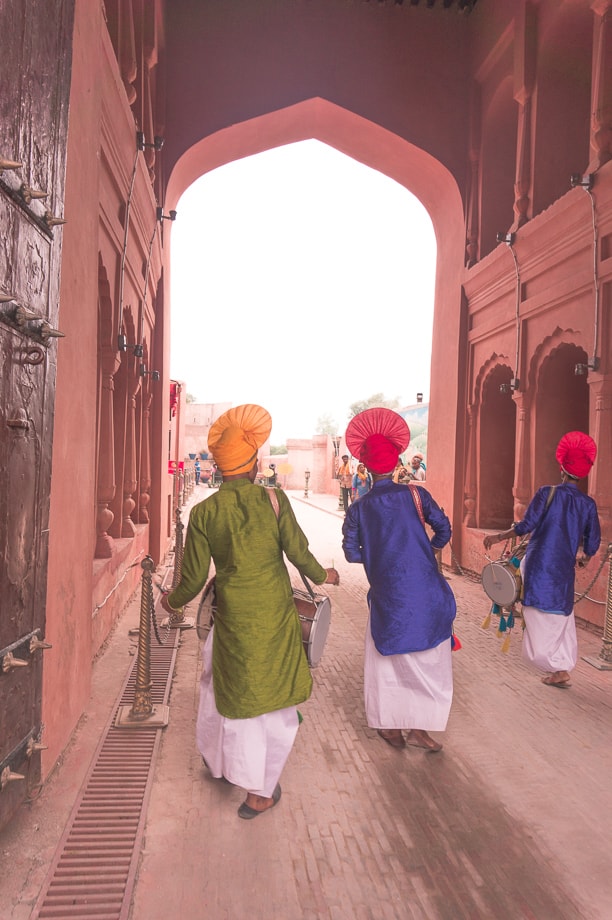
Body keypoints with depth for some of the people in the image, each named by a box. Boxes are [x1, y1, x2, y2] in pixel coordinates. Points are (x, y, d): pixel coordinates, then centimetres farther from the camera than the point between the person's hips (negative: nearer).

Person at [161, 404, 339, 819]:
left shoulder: (202, 513, -7)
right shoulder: (273, 498, -10)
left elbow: (194, 579, -2)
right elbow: (298, 552, -6)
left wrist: (174, 601, 19)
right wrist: (322, 575, 14)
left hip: (233, 616, 1)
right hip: (276, 612, -1)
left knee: (235, 690, 24)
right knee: (272, 698, 15)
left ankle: (221, 761, 45)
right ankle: (262, 790, 28)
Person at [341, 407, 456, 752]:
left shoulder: (359, 508, -1)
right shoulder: (415, 494, -4)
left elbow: (352, 553, 0)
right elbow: (444, 528, -4)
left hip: (388, 596, 1)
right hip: (426, 592, -1)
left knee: (386, 658, 17)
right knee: (430, 660, 13)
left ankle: (391, 726, 26)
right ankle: (419, 727, 19)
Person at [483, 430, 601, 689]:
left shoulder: (547, 493, -8)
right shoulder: (588, 504, 1)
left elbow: (526, 525, -13)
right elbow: (592, 544, 5)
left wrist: (497, 537, 0)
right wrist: (583, 556, 28)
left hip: (539, 565, -3)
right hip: (564, 570, 3)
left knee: (540, 619, 7)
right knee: (562, 618, 16)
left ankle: (558, 669, 6)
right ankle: (562, 668, 21)